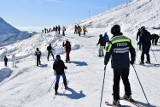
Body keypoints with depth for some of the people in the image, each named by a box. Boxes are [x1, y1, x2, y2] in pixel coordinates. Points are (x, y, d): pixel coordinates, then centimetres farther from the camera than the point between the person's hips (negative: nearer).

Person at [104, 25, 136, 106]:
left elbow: (108, 53, -11)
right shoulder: (127, 39, 0)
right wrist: (132, 60, 21)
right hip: (126, 65, 4)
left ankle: (116, 100, 9)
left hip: (116, 65, -4)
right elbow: (133, 51, 6)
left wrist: (105, 62, 5)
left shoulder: (112, 41, -13)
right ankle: (128, 95, 34)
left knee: (116, 82, 6)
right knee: (126, 80, 22)